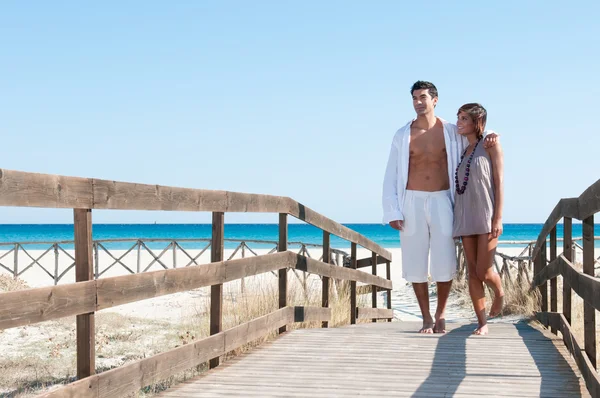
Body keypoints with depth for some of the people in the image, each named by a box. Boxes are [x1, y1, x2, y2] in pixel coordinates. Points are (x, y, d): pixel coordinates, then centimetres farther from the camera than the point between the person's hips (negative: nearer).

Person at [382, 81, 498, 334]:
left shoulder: (452, 132, 4)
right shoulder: (402, 135, 5)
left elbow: (477, 135, 19)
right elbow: (391, 176, 4)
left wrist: (489, 134, -7)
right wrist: (391, 212, -5)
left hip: (442, 201, 0)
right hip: (412, 202, 1)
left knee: (445, 263, -4)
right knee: (415, 263, 1)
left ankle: (440, 314, 16)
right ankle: (426, 318, 14)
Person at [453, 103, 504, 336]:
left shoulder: (490, 146, 1)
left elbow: (499, 182, -6)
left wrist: (498, 218, -14)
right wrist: (453, 219, 8)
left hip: (486, 215, -5)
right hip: (466, 217, 5)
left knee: (484, 272, -10)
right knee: (472, 272, 1)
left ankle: (499, 293, 23)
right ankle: (482, 323, 5)